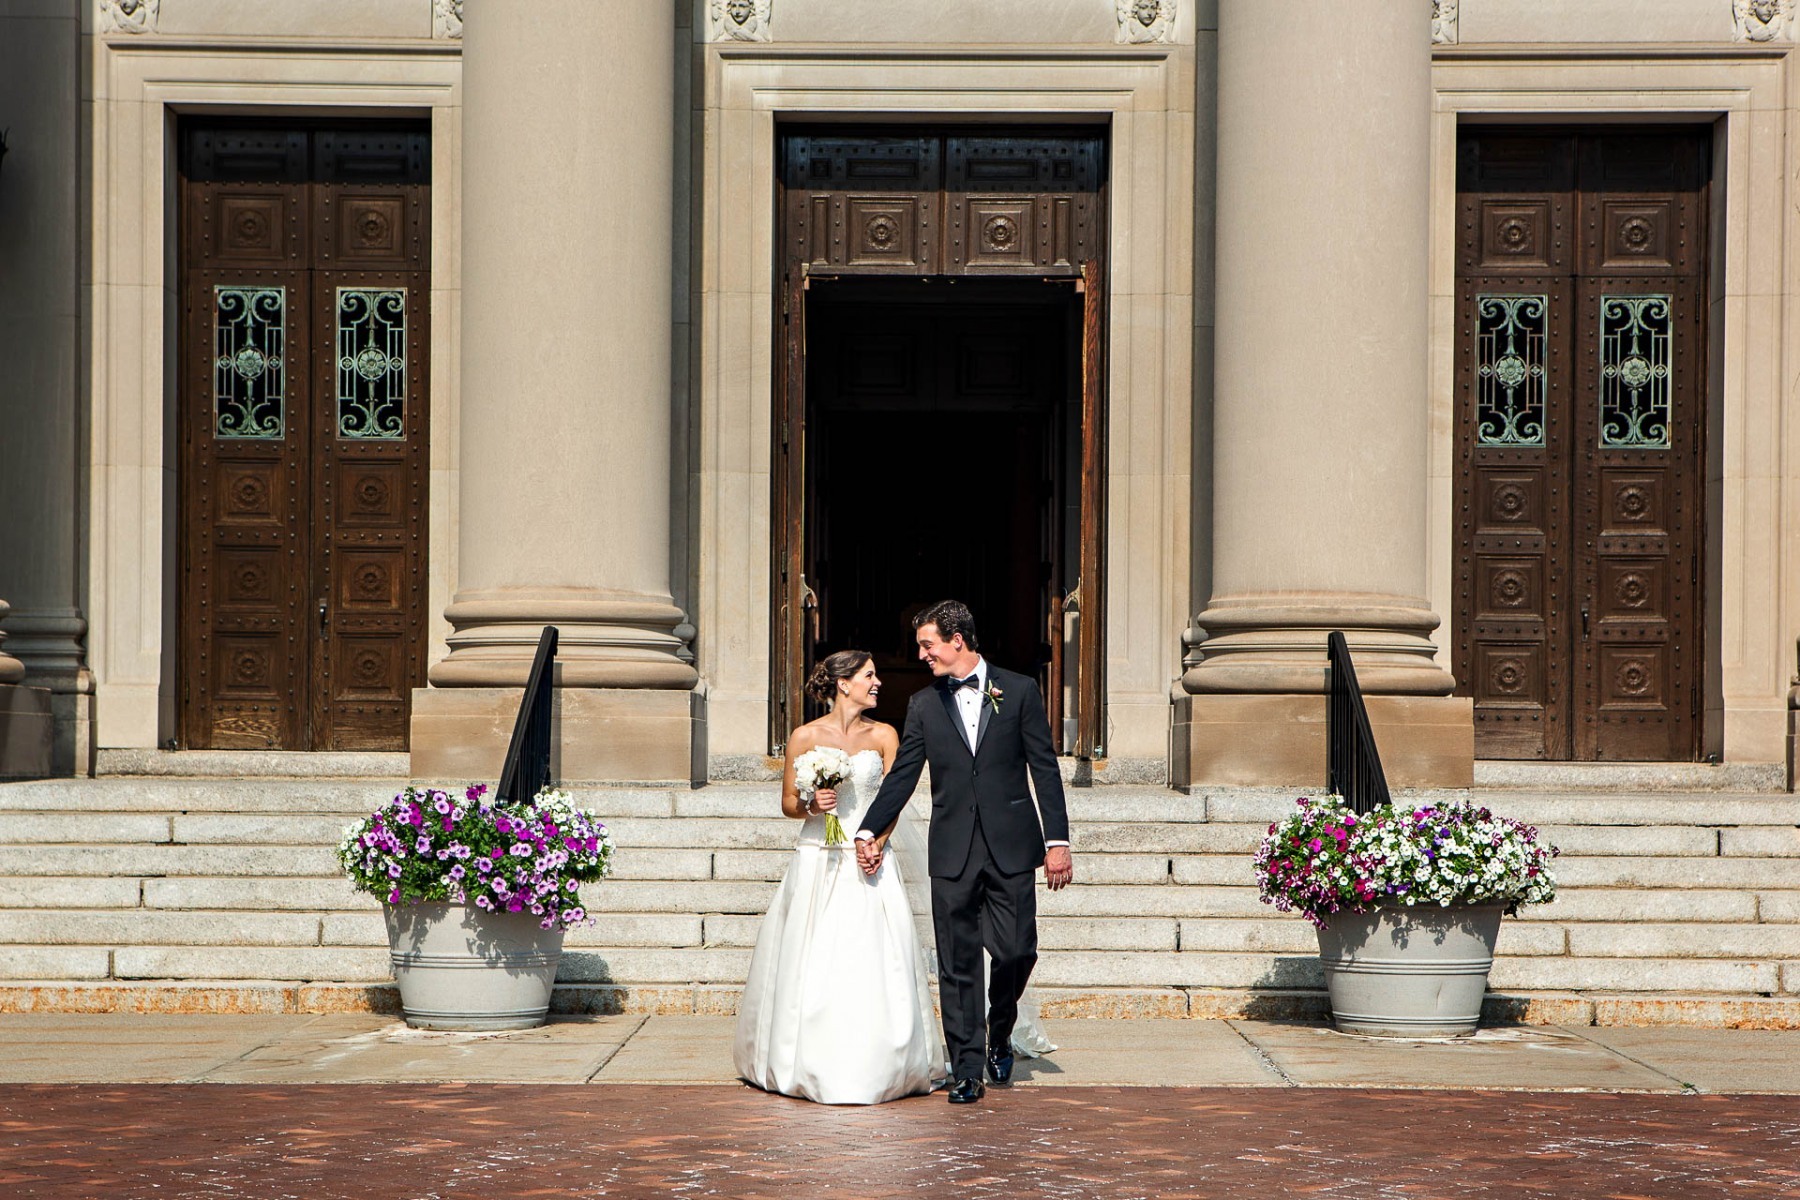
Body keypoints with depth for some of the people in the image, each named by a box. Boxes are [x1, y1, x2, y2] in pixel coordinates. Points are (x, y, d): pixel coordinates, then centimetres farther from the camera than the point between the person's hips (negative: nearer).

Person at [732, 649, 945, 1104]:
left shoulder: (883, 736, 5)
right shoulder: (805, 736, 1)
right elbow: (788, 802, 7)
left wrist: (876, 844, -13)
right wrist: (811, 805, -14)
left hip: (869, 862, 1)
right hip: (817, 863, -1)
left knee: (873, 964, -5)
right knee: (811, 965, -1)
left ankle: (871, 1066, 3)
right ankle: (811, 1065, 10)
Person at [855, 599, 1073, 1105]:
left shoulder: (1019, 691, 3)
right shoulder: (924, 706, 9)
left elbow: (1044, 769, 2)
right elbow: (901, 777, 9)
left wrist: (1057, 840, -3)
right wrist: (869, 831, -2)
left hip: (1010, 847, -2)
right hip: (952, 851, 2)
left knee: (1016, 950, -4)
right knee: (957, 965, 2)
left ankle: (999, 1033, 25)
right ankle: (967, 1071, 9)